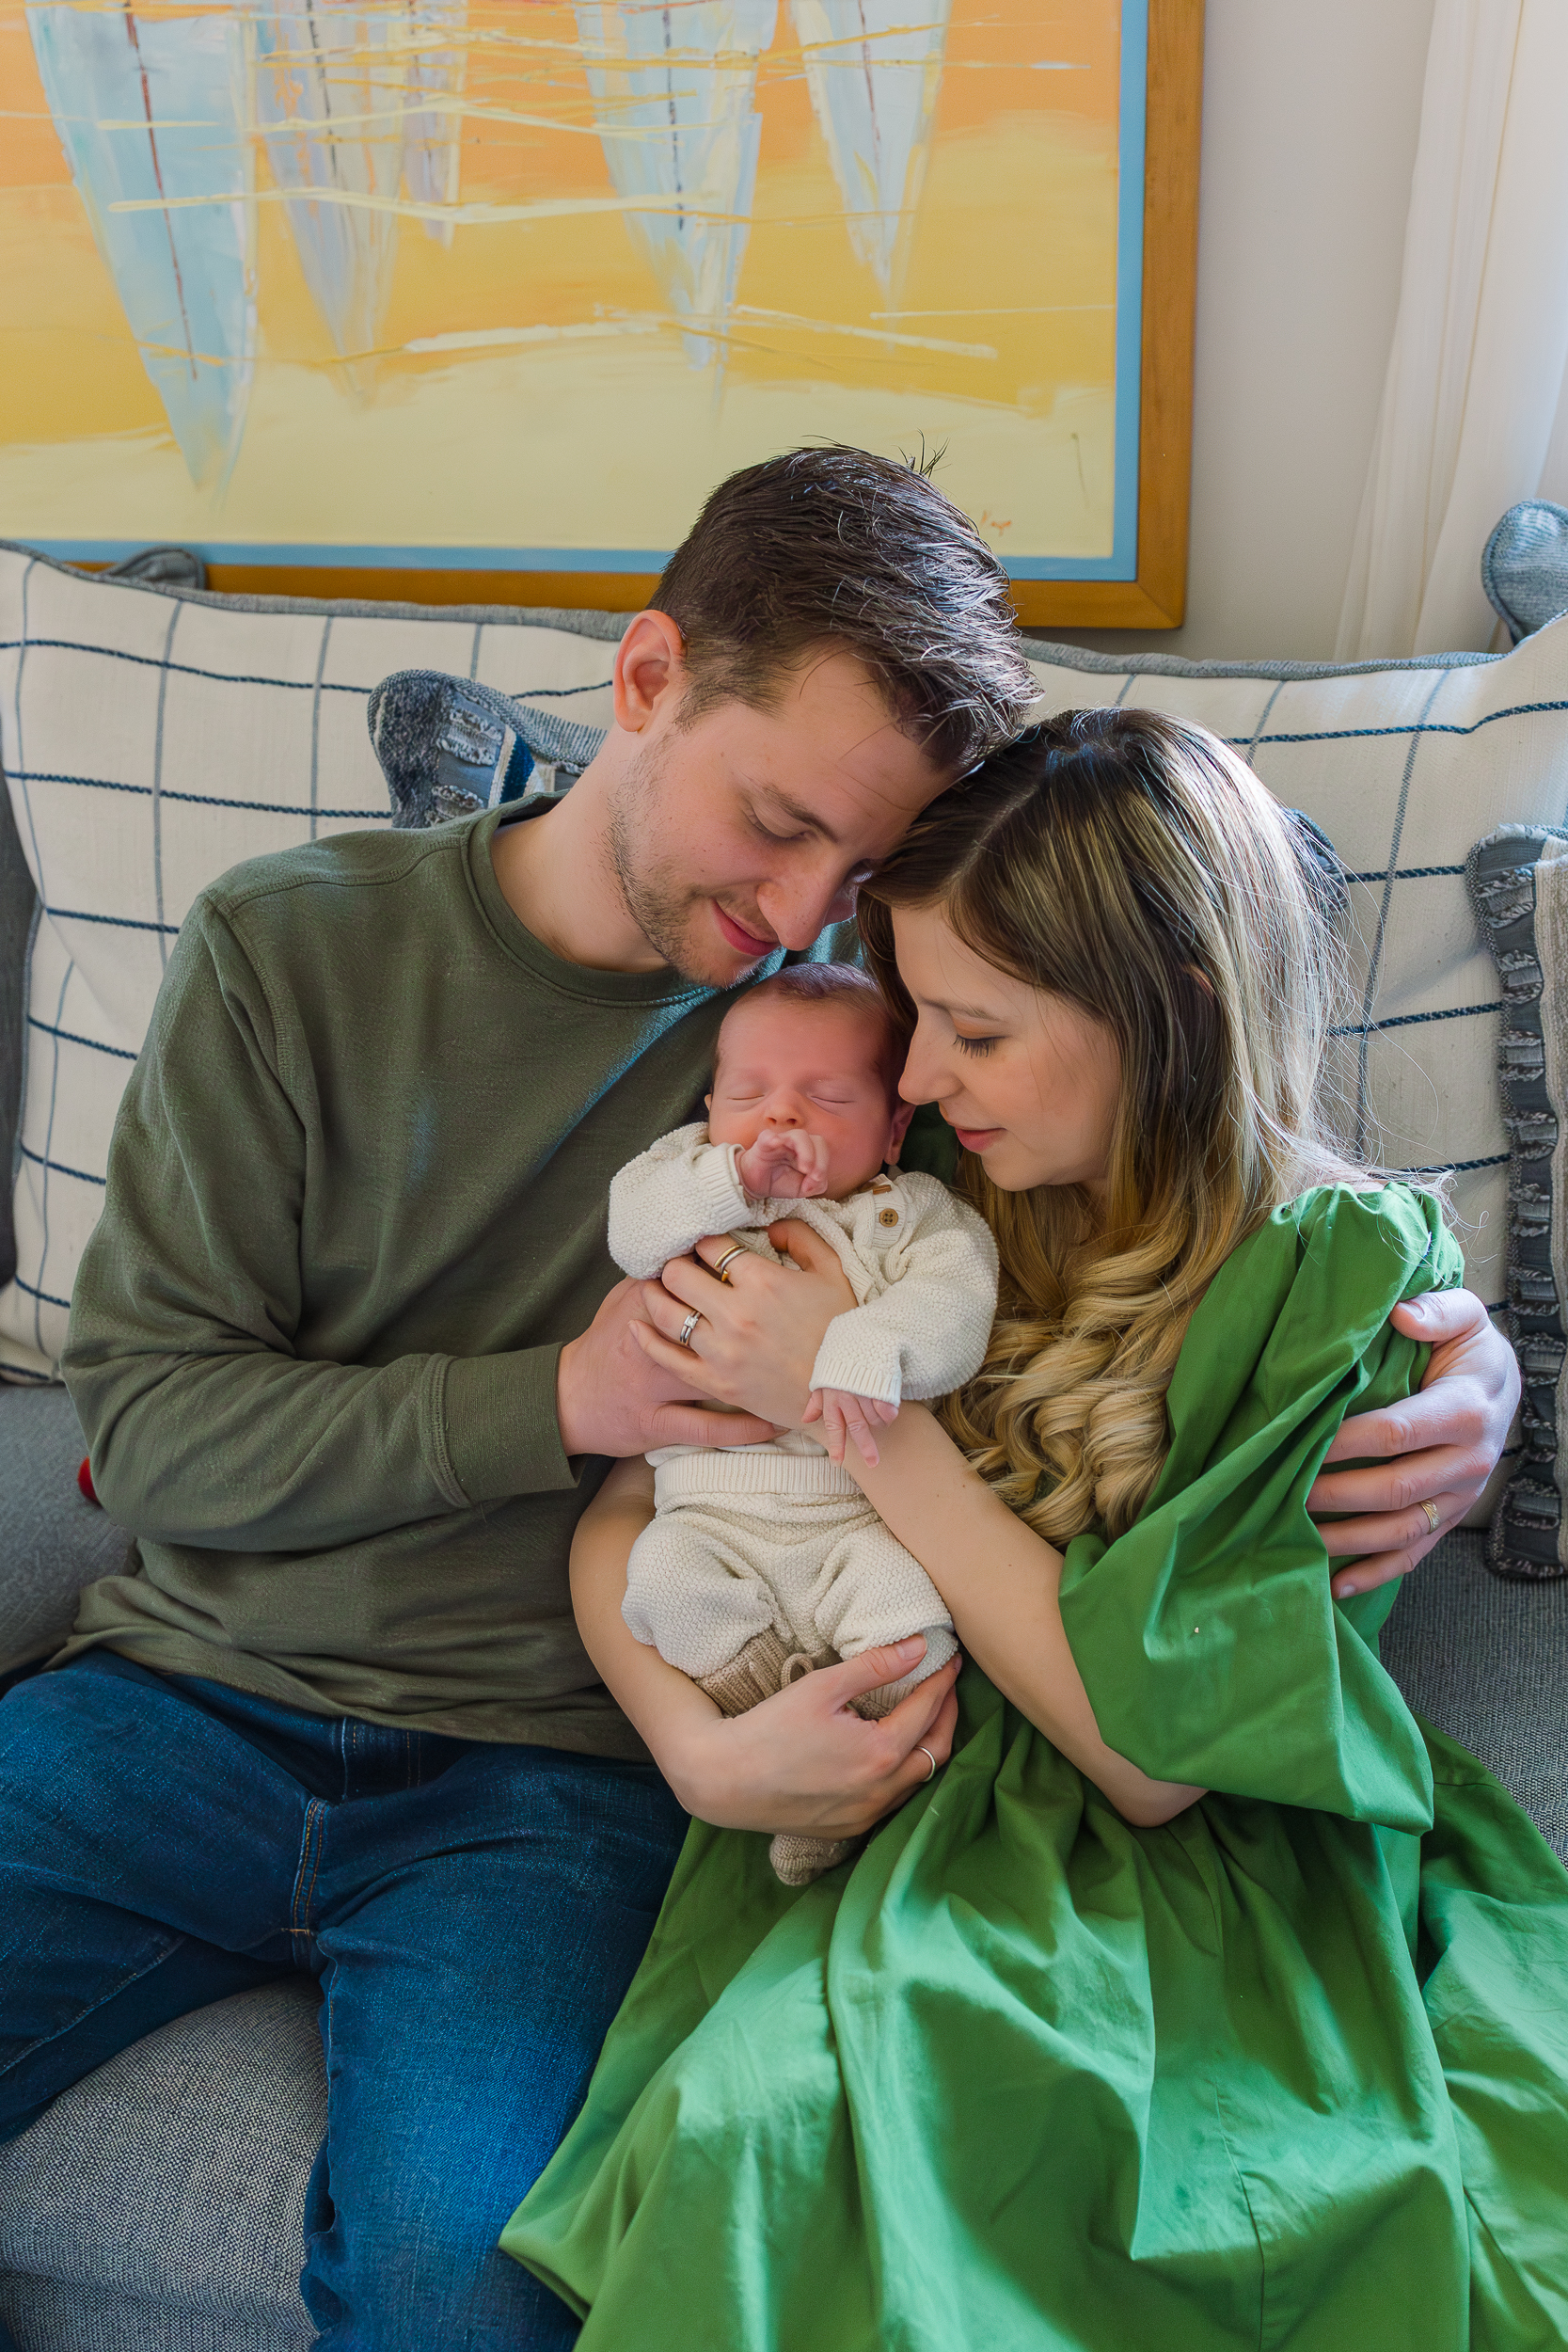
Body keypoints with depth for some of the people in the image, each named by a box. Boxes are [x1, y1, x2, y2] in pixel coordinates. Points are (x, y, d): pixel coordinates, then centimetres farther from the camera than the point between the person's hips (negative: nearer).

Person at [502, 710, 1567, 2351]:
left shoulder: (1354, 1274, -9)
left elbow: (1153, 1750, -15)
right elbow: (615, 1518, 4)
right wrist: (704, 1751, -15)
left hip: (1190, 1892, -2)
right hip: (882, 1832, 3)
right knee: (757, 2122, -29)